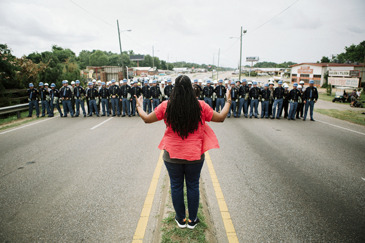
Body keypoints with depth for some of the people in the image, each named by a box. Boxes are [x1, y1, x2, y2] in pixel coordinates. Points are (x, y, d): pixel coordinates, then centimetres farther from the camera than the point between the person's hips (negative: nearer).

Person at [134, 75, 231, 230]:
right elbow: (221, 118, 2)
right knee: (193, 186, 16)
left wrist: (139, 106, 22)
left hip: (172, 155, 0)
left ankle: (181, 219, 32)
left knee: (176, 186, 16)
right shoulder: (200, 106, -9)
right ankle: (192, 220, 31)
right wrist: (228, 103, 19)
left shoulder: (166, 106, -9)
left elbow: (146, 119, 2)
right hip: (195, 155, 0)